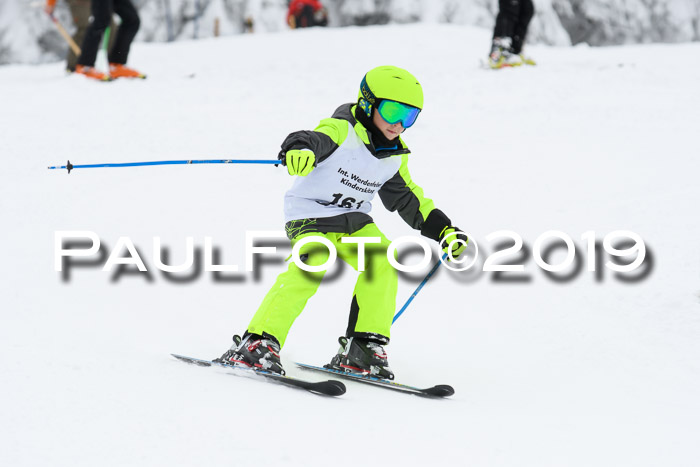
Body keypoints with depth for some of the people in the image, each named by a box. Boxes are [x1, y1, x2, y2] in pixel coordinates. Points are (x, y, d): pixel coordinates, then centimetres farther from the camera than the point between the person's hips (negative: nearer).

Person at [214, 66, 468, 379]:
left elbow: (408, 199, 20)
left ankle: (361, 350, -8)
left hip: (354, 220, 7)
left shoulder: (396, 157, 6)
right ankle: (259, 342, -28)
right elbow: (318, 138, -38)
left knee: (383, 263, -15)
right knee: (311, 266, -29)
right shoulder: (343, 130, -16)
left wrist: (444, 230, 16)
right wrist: (300, 148, -63)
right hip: (310, 214, -7)